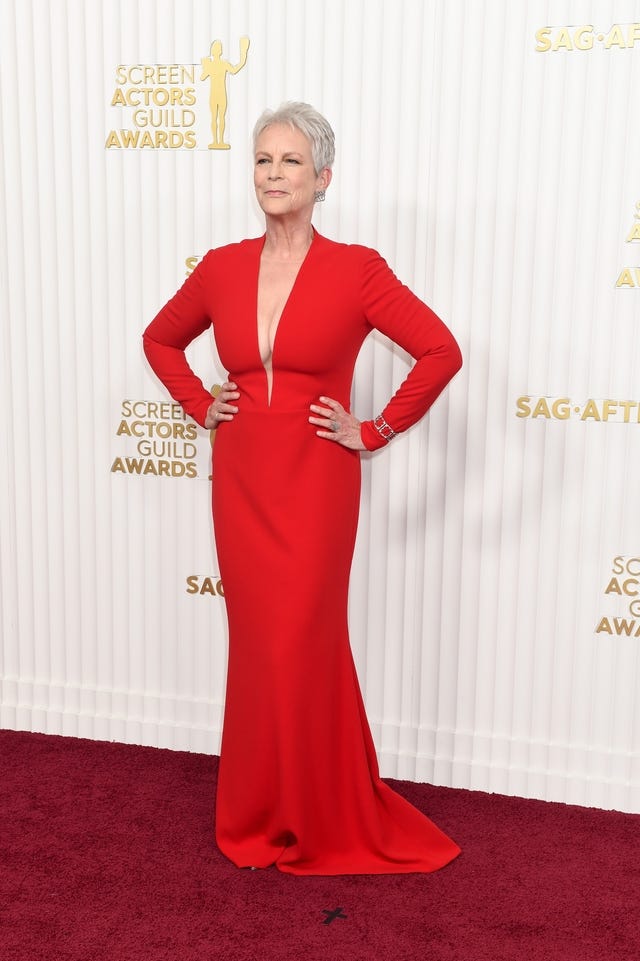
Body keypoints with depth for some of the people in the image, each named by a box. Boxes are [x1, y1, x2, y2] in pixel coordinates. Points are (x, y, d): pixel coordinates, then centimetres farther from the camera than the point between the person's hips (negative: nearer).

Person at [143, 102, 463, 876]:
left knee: (300, 645, 2)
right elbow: (160, 339, 19)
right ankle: (260, 811, 30)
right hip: (240, 481, 4)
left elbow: (441, 352, -11)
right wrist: (199, 406, 7)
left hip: (314, 485, -4)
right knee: (255, 644, 11)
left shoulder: (355, 270, -9)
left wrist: (375, 431, -9)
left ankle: (316, 818, 24)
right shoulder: (222, 268, 3)